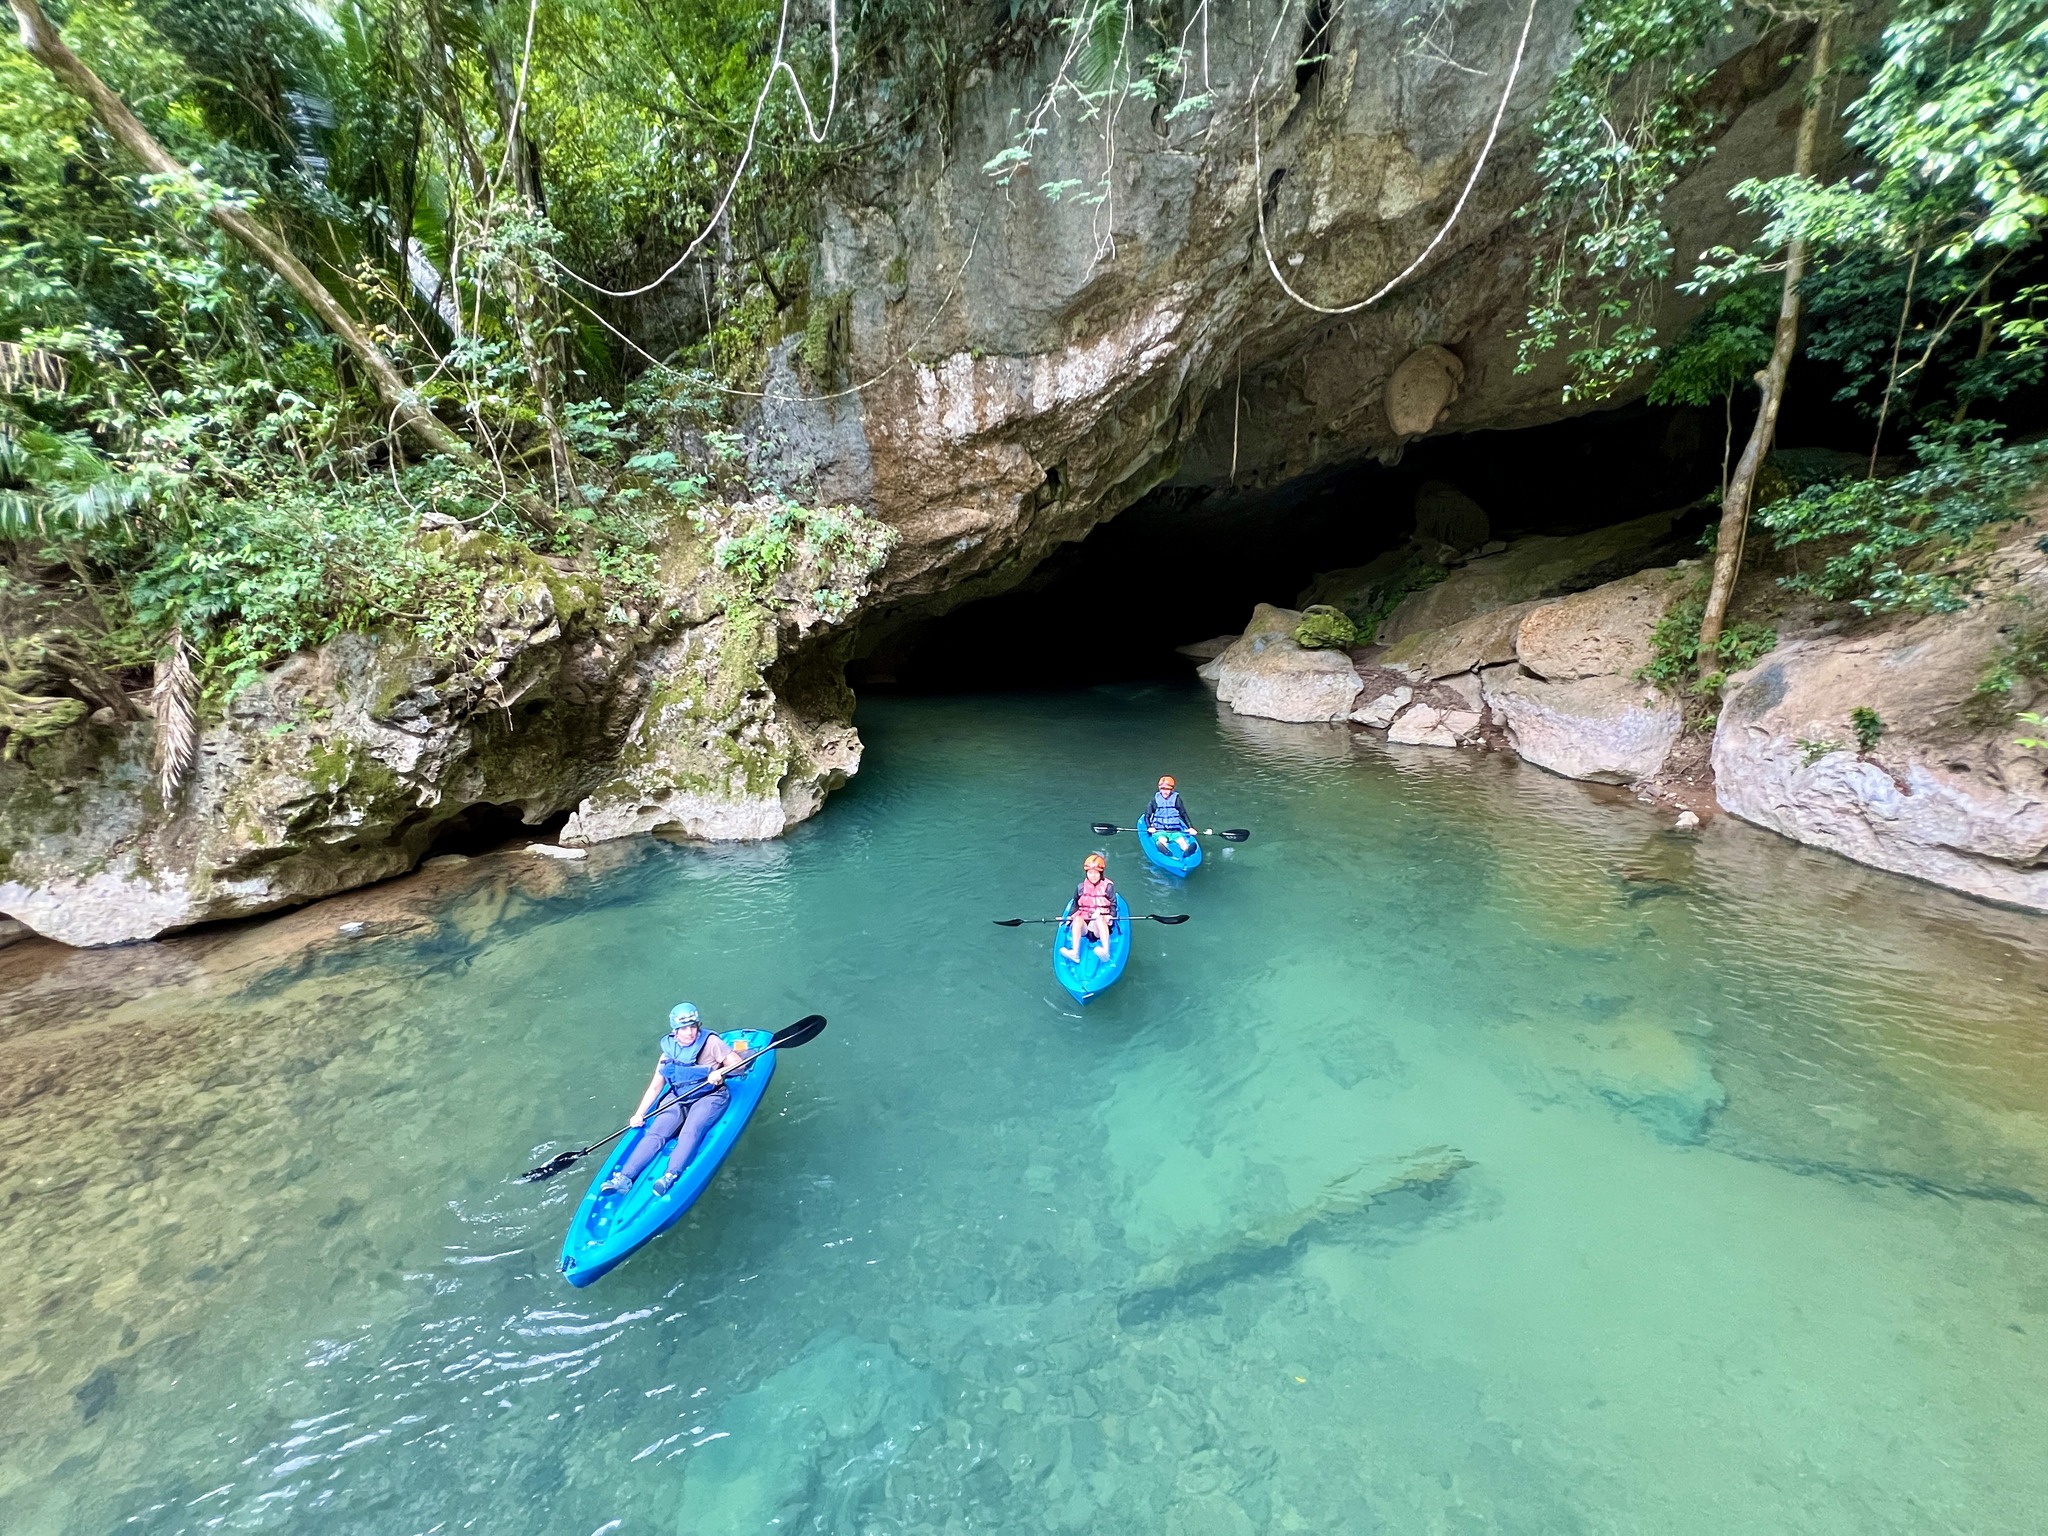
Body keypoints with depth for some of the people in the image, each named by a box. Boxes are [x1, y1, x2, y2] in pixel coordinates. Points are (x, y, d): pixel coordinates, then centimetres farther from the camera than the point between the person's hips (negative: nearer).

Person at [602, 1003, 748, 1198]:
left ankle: (671, 1177, -40)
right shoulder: (669, 1051, 5)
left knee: (690, 1132, -29)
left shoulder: (710, 1042, -9)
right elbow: (655, 1086, 9)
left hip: (709, 1097, -4)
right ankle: (624, 1177, -23)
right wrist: (639, 1114, -1)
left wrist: (720, 1072, -29)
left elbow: (739, 1063, -11)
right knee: (655, 1133, -16)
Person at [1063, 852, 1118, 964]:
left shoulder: (1108, 886, 2)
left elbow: (1113, 905, 3)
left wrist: (1110, 916, -17)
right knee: (1077, 919, -31)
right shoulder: (1081, 887, 8)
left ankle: (1105, 952, -54)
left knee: (1100, 919, -36)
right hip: (1083, 926, 2)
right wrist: (1072, 916, -2)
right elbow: (1076, 906, 16)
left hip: (1101, 925, -2)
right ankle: (1075, 953, -44)